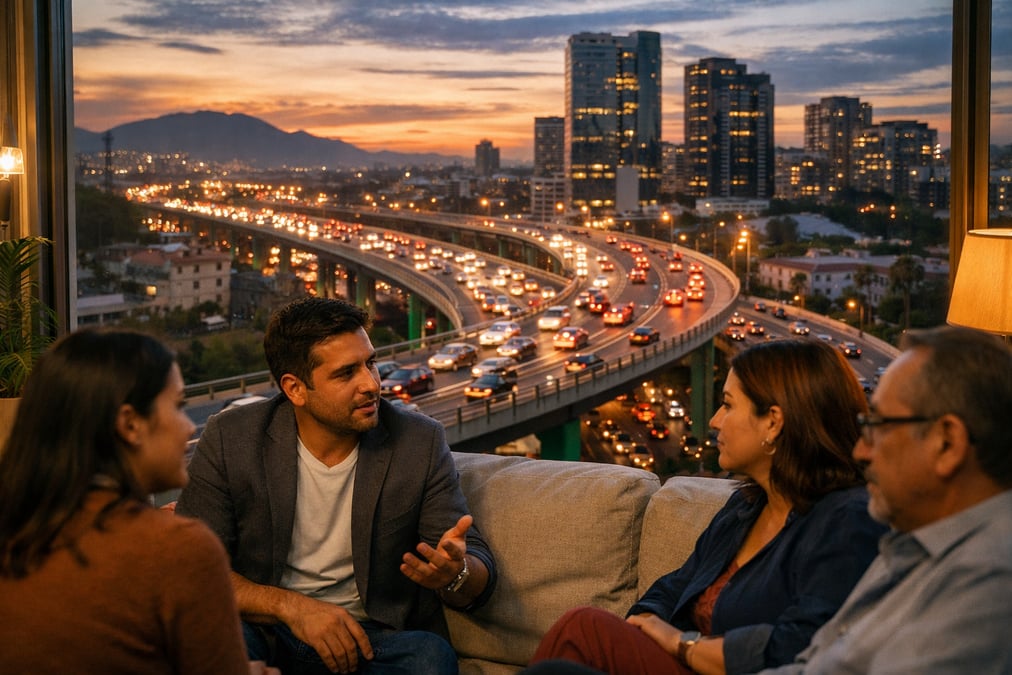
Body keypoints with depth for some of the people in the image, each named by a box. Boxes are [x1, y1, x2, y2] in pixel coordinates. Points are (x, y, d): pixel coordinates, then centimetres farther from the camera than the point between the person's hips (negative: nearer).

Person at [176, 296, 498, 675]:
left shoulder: (421, 443, -3)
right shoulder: (229, 440, -5)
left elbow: (481, 572, -2)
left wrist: (456, 574, -28)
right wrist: (291, 607, -22)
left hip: (376, 637, 1)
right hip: (267, 630, -1)